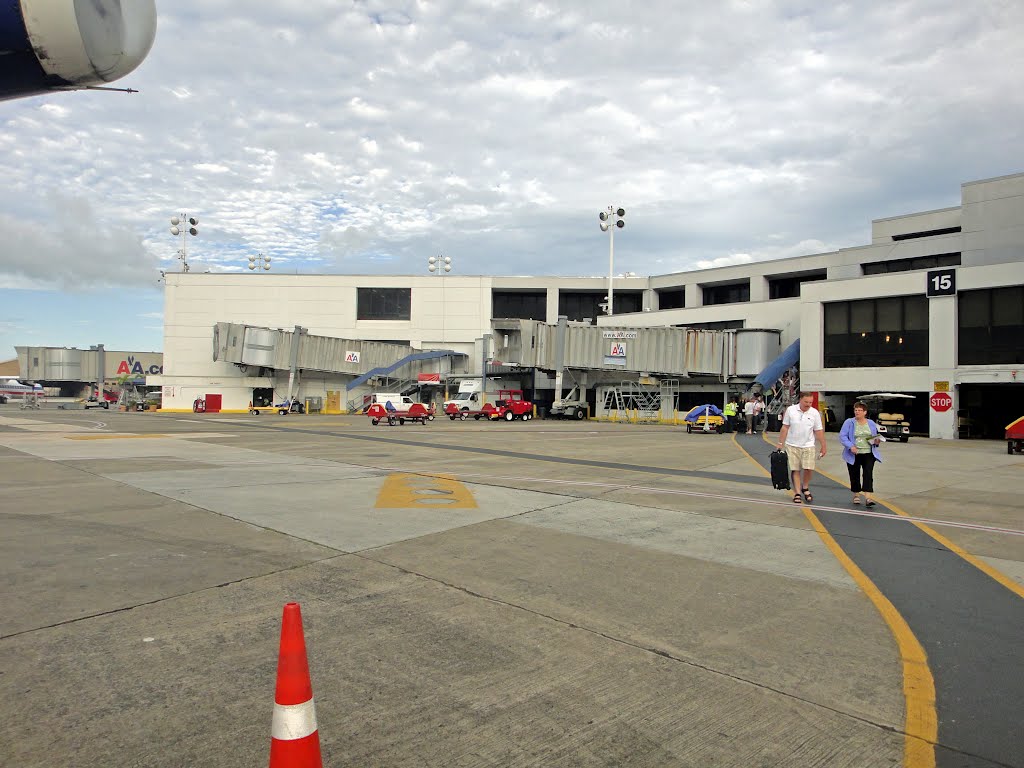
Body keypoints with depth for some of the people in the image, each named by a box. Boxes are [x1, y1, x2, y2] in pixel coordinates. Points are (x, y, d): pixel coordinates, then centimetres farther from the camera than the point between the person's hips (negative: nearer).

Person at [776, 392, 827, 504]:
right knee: (795, 470, 2)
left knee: (808, 468, -8)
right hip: (792, 445, 0)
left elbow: (819, 431, 3)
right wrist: (780, 444, -1)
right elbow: (785, 428, 0)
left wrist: (824, 446, 5)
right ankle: (797, 493, 11)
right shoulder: (790, 410, -4)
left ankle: (805, 488, 19)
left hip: (808, 445, 0)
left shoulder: (815, 413, -2)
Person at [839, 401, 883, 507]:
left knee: (868, 474, -12)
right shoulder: (849, 423, -1)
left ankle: (868, 498, -18)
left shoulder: (871, 423, 11)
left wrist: (876, 441, -3)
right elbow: (842, 436, -7)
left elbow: (875, 437, 21)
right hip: (854, 455, -1)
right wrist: (851, 446, -20)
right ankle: (856, 495, 26)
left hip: (868, 454, 1)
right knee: (855, 475, 7)